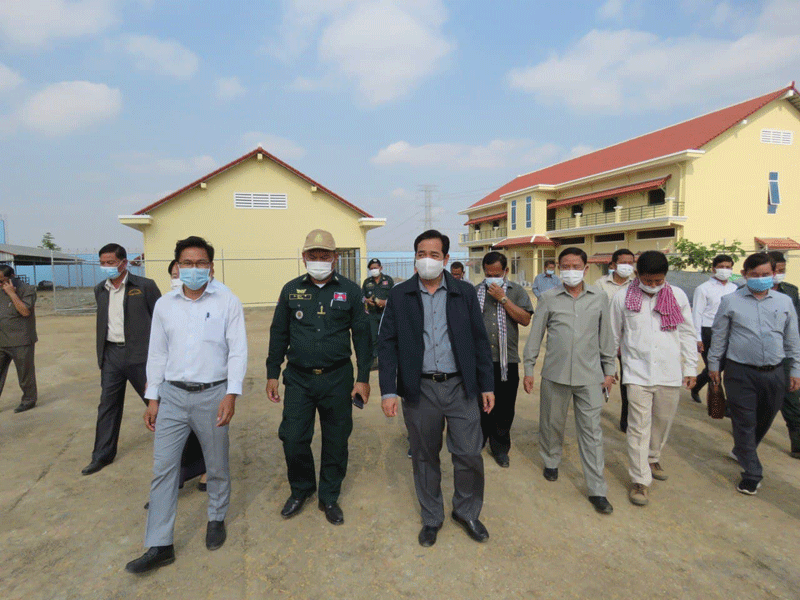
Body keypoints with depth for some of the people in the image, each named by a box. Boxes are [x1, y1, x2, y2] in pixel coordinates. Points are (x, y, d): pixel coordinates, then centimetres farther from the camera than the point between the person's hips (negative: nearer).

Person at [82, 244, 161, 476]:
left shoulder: (145, 286, -7)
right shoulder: (100, 290, 10)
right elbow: (102, 323, 17)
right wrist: (101, 355, 14)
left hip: (140, 354, -5)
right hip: (111, 354, 5)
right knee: (108, 405, 12)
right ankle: (102, 455, 26)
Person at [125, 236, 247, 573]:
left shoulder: (227, 301, -6)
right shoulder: (164, 305, 5)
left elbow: (238, 351, -8)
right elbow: (157, 354, 9)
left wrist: (231, 394, -15)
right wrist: (152, 399, 7)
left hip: (212, 395, -2)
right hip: (172, 395, 3)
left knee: (217, 465, 12)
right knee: (163, 467, 4)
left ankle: (216, 519, 37)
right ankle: (159, 546, 17)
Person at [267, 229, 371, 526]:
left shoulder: (350, 291, 0)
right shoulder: (291, 290, 5)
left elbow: (362, 335, 2)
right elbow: (278, 334, 11)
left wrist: (363, 378, -1)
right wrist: (272, 373, 8)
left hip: (337, 379, -1)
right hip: (298, 378, 1)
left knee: (336, 441, 9)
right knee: (293, 439, 3)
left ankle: (329, 496, 31)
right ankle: (301, 490, 31)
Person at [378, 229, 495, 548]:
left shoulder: (465, 292, 2)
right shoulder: (399, 295, 0)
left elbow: (479, 340, 5)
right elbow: (387, 344, -1)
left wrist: (486, 385, 4)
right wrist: (388, 390, -8)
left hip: (461, 387, 0)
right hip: (420, 390, 0)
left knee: (469, 455, 5)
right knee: (424, 458, 13)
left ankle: (467, 512, 33)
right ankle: (431, 518, 35)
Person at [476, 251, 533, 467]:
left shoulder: (517, 292, 5)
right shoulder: (475, 292, 6)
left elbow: (525, 320, -8)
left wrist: (503, 299, -12)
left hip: (507, 360, 0)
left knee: (504, 407, 8)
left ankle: (500, 447, 25)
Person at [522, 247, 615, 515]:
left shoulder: (599, 297, 4)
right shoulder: (548, 298, 0)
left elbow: (605, 335, 10)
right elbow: (535, 334, 4)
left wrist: (609, 369, 9)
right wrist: (528, 369, 3)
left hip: (590, 375, 0)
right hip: (555, 373, 0)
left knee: (592, 430, 2)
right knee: (552, 423, 14)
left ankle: (597, 490, 11)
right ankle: (551, 461, 41)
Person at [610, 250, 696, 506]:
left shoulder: (677, 296, 3)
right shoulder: (623, 298, -2)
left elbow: (687, 334, 9)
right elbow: (613, 336, 6)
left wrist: (691, 368, 7)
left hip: (669, 373, 3)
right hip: (637, 373, -2)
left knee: (663, 421, 16)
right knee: (639, 427, -3)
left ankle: (652, 458, 42)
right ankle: (640, 480, 8)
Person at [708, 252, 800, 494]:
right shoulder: (730, 301, -2)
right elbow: (719, 336, 4)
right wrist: (713, 364, 6)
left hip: (774, 373, 4)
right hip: (741, 372, -3)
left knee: (764, 420, 17)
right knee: (744, 423, 0)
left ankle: (742, 452, 41)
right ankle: (752, 474, 10)